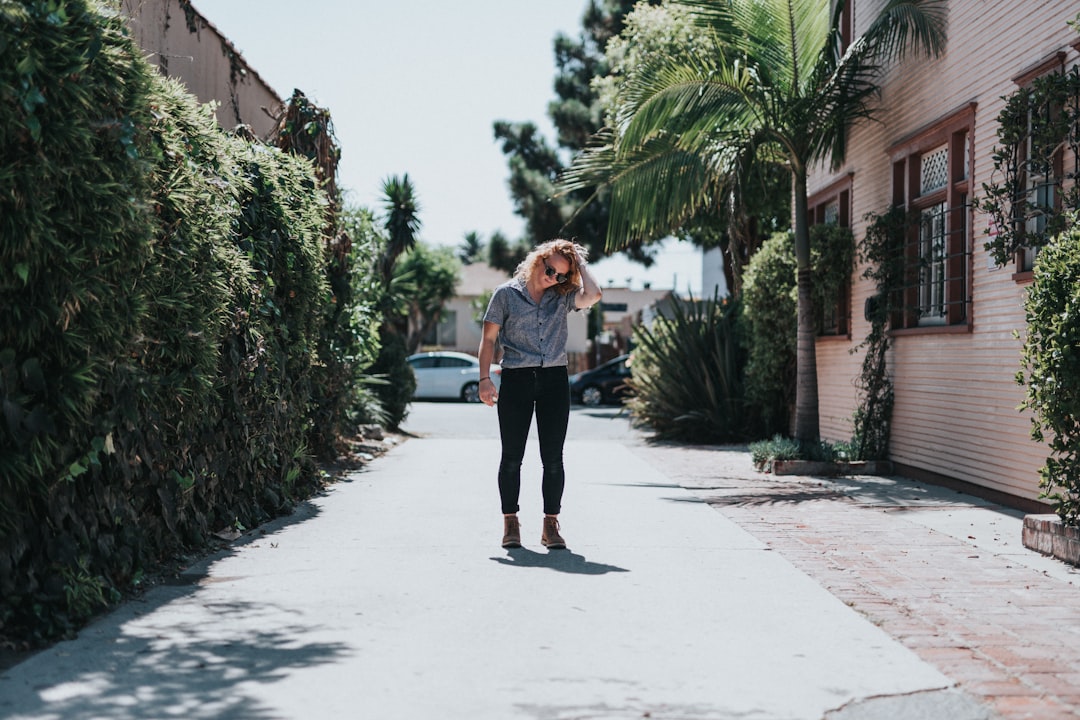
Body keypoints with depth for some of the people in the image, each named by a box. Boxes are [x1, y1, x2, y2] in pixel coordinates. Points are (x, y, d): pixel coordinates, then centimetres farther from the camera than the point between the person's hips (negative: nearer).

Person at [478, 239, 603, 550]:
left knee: (553, 458, 1)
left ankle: (551, 524, 8)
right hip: (516, 380, -1)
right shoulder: (506, 293, 5)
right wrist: (485, 379, -4)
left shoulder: (562, 297, 9)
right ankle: (510, 523, 12)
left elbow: (592, 296, -12)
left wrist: (580, 263, 1)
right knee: (512, 456, 3)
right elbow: (489, 338, 4)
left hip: (554, 380, 2)